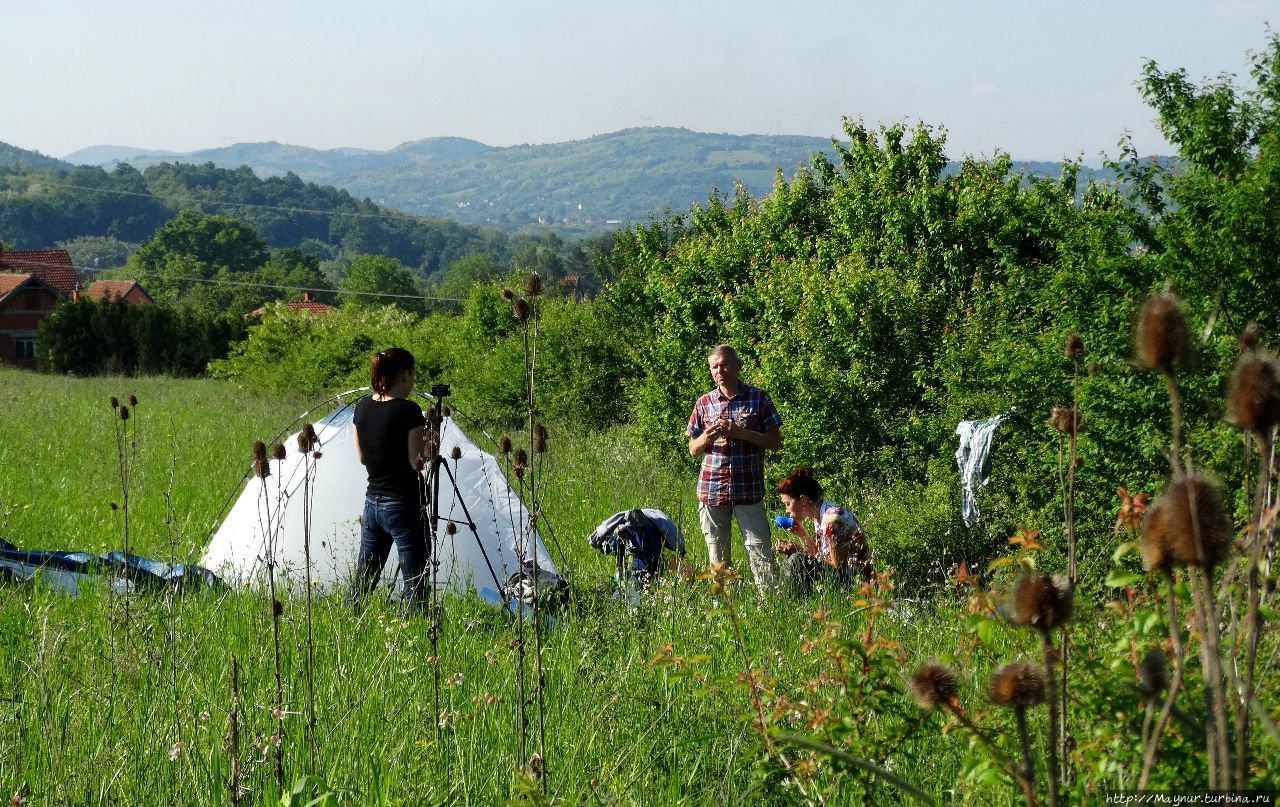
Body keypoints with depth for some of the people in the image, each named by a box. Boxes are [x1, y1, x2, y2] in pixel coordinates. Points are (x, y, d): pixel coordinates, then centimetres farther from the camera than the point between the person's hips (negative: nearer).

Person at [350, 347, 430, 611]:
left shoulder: (362, 407, 5)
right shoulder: (408, 411, -16)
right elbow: (416, 462, -17)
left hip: (372, 502, 7)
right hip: (404, 507, -7)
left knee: (362, 583, 16)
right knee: (415, 589, -2)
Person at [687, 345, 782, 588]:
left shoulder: (759, 398, 2)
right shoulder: (704, 403, 9)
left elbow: (775, 442, 0)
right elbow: (693, 449, 13)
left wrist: (740, 433, -13)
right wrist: (707, 437, -10)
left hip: (749, 489, -2)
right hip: (711, 490, 2)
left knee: (760, 553, -6)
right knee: (717, 558, 5)